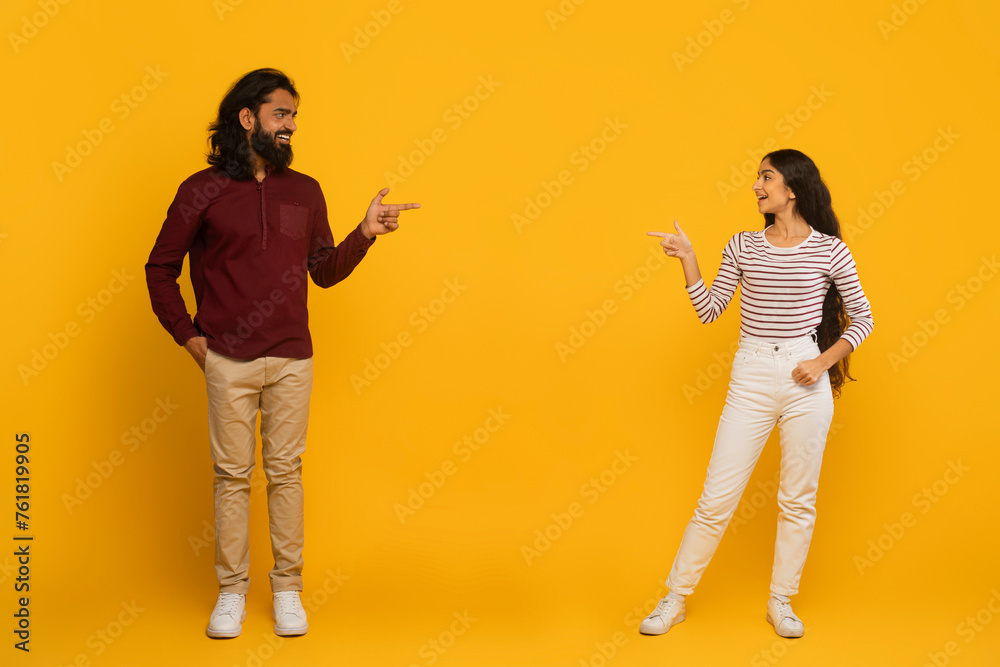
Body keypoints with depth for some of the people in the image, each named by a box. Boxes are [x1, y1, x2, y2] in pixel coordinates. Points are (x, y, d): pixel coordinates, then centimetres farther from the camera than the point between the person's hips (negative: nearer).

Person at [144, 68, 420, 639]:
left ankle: (288, 590, 17)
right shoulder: (203, 190, -1)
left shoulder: (305, 191, 8)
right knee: (232, 475, 4)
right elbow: (161, 268, 5)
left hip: (293, 360, 2)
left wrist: (365, 234, -4)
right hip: (228, 361, -2)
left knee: (286, 472, 6)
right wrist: (188, 336, 0)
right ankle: (232, 592, 16)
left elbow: (325, 272, 10)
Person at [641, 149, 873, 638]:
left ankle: (781, 602, 24)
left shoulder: (829, 251, 1)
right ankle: (675, 599, 13)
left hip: (806, 381, -1)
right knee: (717, 496, 1)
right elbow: (709, 310, 6)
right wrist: (686, 259, -2)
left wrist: (825, 361, -5)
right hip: (751, 379, 1)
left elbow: (861, 318, 7)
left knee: (799, 500, 8)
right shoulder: (743, 246, 7)